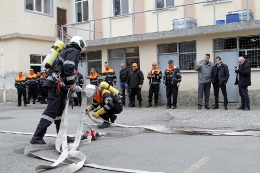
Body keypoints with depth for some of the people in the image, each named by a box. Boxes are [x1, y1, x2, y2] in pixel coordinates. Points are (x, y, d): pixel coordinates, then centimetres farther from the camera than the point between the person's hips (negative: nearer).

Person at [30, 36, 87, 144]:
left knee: (60, 110, 13)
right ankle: (37, 137, -10)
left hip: (56, 84, 10)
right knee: (52, 111, -11)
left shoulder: (66, 51, 28)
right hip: (57, 84, -10)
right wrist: (71, 84, -11)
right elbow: (68, 67, -17)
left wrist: (72, 86, 21)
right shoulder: (74, 51, -1)